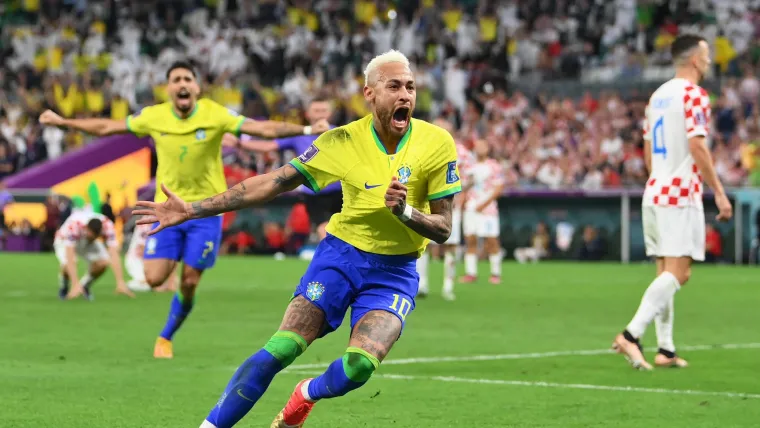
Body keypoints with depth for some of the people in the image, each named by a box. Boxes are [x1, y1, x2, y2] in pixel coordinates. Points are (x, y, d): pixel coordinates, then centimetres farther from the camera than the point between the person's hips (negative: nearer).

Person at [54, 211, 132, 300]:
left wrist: (120, 283, -45)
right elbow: (70, 257, -48)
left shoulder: (107, 225, -34)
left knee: (103, 262, -24)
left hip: (87, 242, 3)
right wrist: (75, 285, -55)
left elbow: (114, 255, -37)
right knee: (67, 265, -33)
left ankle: (85, 286, 6)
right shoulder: (73, 226, -42)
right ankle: (63, 288, 1)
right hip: (65, 241, -3)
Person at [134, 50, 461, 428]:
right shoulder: (343, 141, -8)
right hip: (341, 255, 0)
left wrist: (404, 212, -26)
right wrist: (191, 209, -9)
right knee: (281, 349, -17)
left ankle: (307, 396, 12)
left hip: (395, 272, 0)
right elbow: (273, 183, -6)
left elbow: (443, 229, -3)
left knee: (359, 365, -22)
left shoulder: (437, 143, -10)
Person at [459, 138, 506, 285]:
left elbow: (498, 189, -6)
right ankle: (471, 273, 5)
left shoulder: (494, 167, -1)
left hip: (487, 208, -5)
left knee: (491, 240, -6)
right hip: (470, 208, 5)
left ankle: (495, 273, 1)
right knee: (470, 240, 1)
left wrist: (484, 203, -13)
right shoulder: (470, 167, 16)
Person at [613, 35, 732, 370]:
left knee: (666, 273, 9)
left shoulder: (658, 96, 16)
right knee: (679, 273, -10)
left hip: (654, 193, 9)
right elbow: (697, 147, -18)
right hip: (681, 195, -9)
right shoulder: (694, 95, -10)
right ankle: (631, 335, -21)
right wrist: (719, 193, -15)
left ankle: (665, 349, 7)